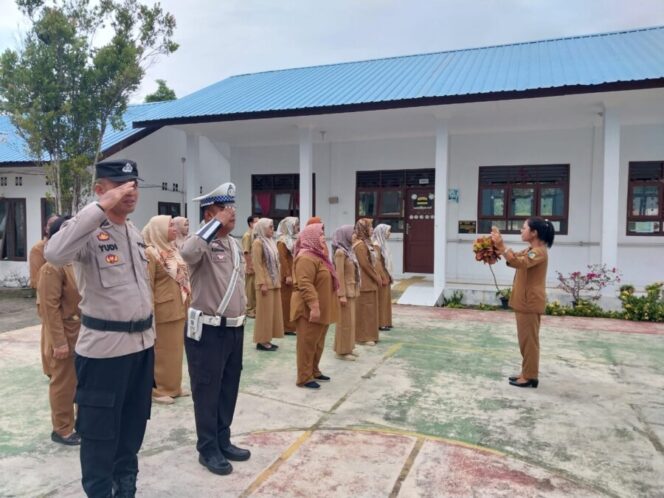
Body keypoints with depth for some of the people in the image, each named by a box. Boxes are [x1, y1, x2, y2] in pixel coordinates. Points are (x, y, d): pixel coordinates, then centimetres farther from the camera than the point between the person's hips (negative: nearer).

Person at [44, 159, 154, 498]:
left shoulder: (135, 232, 10)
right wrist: (101, 206, -34)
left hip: (142, 342, 8)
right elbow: (54, 254, -36)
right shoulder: (89, 230, -14)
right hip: (103, 347, -7)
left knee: (133, 424, 21)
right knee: (100, 430, 8)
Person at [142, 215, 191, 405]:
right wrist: (150, 313, -17)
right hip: (163, 310, -8)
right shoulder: (150, 253, -14)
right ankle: (158, 389, 18)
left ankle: (173, 385, 29)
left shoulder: (173, 250, 11)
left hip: (178, 309, 8)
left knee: (175, 348, 16)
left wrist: (186, 303, 14)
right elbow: (147, 286, -16)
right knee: (162, 351, 4)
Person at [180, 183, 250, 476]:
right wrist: (216, 224, -28)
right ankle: (208, 449, 21)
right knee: (207, 391, 6)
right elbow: (187, 254, -40)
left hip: (234, 328, 8)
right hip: (208, 329, -8)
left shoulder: (235, 244, 11)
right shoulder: (202, 243, -14)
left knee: (229, 388, 17)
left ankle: (223, 441, 32)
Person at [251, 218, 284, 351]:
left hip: (274, 282, 9)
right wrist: (262, 283, -20)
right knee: (265, 312, -3)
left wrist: (278, 280, 14)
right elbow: (257, 264, -16)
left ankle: (266, 339, 18)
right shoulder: (258, 242, -11)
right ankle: (262, 341, 5)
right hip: (265, 283, -9)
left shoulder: (270, 241, 15)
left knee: (273, 311, 10)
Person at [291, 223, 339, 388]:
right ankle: (304, 377, 6)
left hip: (321, 308, 10)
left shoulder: (316, 255, 16)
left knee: (318, 342, 18)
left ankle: (314, 371, 29)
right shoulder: (306, 258, -19)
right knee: (308, 343, -2)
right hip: (310, 309, -10)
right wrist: (313, 306, -31)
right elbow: (305, 284, -27)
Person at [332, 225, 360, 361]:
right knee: (345, 321, -1)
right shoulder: (340, 252, -16)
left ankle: (348, 348, 24)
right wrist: (342, 294, -21)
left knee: (350, 320, 14)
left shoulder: (348, 250, 11)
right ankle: (342, 351, 8)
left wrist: (354, 290, 16)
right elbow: (339, 275, -19)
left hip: (351, 290, 9)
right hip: (345, 290, -9)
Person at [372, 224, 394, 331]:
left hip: (385, 275, 10)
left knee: (386, 299, 13)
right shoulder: (376, 245, -15)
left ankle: (385, 322, 21)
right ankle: (380, 323, 3)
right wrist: (384, 278, -19)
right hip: (382, 276, -10)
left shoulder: (382, 244, 13)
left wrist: (388, 276, 16)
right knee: (381, 300, -4)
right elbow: (377, 262, -20)